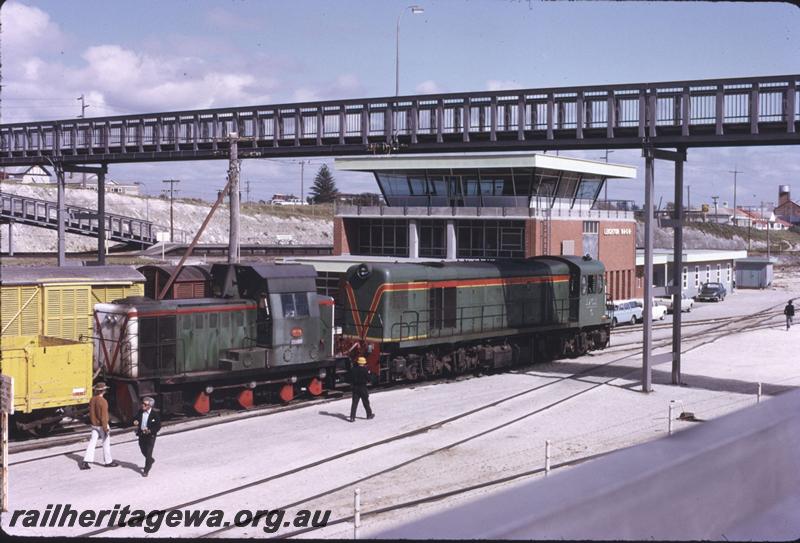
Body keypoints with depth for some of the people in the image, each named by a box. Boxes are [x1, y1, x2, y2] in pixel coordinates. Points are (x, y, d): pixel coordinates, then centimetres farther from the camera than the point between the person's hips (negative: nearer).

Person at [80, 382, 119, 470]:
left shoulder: (92, 399, 2)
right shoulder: (103, 401, -22)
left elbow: (90, 412, 12)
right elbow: (104, 416, -22)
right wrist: (106, 428, -18)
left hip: (94, 425, 7)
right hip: (102, 425, -7)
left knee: (92, 442, 8)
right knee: (106, 443, 8)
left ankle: (85, 461, 1)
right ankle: (108, 462, 18)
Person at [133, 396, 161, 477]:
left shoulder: (155, 414, -15)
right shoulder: (140, 411, 0)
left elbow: (158, 426, -13)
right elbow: (136, 418, 16)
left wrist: (150, 431, -25)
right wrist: (135, 421, -8)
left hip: (150, 435, -5)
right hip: (141, 434, 6)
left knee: (148, 453, 0)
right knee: (143, 450, 17)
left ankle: (146, 471, 9)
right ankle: (150, 460, 47)